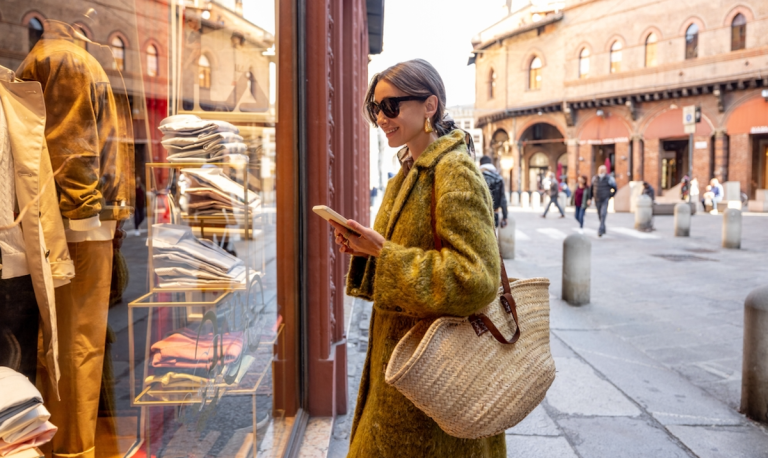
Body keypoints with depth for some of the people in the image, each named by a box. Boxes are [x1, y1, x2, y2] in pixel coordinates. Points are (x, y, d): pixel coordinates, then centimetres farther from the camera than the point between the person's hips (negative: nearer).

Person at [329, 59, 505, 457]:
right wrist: (366, 249, -1)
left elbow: (476, 278, -25)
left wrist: (383, 253, -24)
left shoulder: (454, 171, -17)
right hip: (399, 355, 9)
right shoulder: (411, 171, 11)